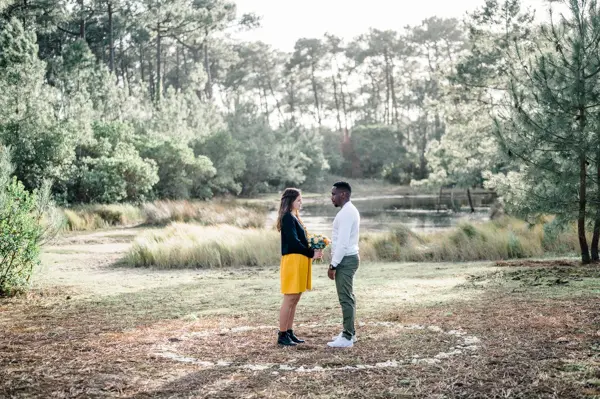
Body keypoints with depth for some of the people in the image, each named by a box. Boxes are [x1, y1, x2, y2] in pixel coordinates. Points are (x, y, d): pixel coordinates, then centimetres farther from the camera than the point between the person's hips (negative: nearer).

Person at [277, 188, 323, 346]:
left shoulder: (294, 217, 17)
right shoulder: (288, 218, -12)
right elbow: (294, 242, -19)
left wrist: (313, 251, 2)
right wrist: (311, 254, -13)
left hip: (300, 261, 9)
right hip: (292, 261, -9)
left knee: (295, 299, 11)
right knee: (290, 299, -6)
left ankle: (289, 332, 18)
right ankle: (282, 335, 0)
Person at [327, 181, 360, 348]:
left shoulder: (346, 213, -18)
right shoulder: (349, 211, 15)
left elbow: (343, 242, -23)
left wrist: (333, 265, -20)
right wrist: (335, 263, 20)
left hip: (345, 260, -11)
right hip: (347, 258, 11)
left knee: (346, 298, -7)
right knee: (347, 297, 15)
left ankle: (347, 337, -3)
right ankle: (349, 332, 23)